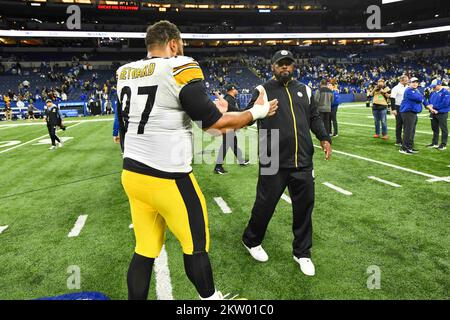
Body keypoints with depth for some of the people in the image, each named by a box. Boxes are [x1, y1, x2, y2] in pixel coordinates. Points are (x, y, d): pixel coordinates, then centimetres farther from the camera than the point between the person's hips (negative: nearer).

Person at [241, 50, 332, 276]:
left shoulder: (304, 90, 16)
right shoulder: (263, 90, 3)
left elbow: (314, 118, 20)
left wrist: (324, 138, 6)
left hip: (303, 162, 4)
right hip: (273, 163, -4)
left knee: (304, 206, 10)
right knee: (265, 204, 4)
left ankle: (302, 253, 29)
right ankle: (251, 241, 33)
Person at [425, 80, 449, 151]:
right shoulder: (433, 93, 11)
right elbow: (429, 102, 12)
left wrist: (433, 106, -16)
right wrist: (430, 108, -9)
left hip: (442, 114, -7)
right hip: (433, 114, 7)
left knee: (444, 129, 1)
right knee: (434, 129, 15)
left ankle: (443, 145, 5)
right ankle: (434, 143, 25)